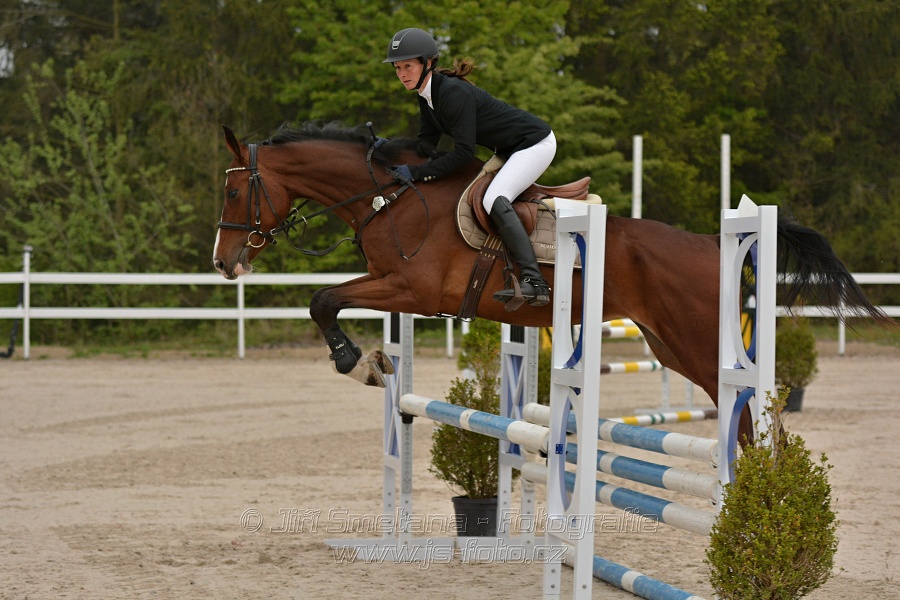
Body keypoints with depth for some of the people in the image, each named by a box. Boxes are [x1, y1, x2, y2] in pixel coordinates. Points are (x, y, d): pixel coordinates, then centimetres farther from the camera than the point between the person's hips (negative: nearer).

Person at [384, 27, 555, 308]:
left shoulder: (454, 93, -27)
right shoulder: (427, 98, 2)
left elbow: (464, 152, -29)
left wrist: (416, 172, -29)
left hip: (535, 143, -11)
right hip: (510, 151, 11)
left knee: (494, 200, -27)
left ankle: (534, 282, -34)